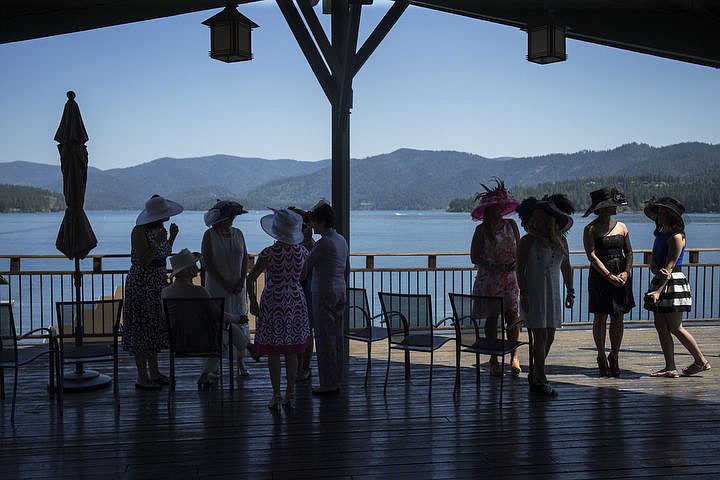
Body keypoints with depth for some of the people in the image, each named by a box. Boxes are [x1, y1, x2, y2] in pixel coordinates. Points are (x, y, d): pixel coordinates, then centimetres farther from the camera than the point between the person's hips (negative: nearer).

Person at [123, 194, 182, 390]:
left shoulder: (160, 228, 7)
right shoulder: (139, 232, -17)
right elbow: (143, 262, -21)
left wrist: (172, 237, 7)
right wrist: (156, 243, -27)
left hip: (158, 284, 9)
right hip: (141, 285, -8)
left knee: (155, 326, 13)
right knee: (142, 327, -3)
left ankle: (154, 372, 22)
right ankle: (142, 377, 4)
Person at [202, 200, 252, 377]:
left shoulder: (238, 234, 8)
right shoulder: (209, 235, -5)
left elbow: (245, 258, 9)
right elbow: (207, 263, -9)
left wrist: (241, 281, -4)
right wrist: (224, 284, -12)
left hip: (237, 287, 4)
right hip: (217, 287, -4)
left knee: (240, 321, 3)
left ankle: (241, 362, 11)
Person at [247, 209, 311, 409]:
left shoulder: (269, 253, -14)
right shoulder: (301, 251, -3)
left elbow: (251, 279, -10)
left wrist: (253, 302, 0)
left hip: (273, 302, -3)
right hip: (295, 301, 4)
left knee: (273, 352, 5)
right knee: (292, 351, 12)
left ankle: (276, 395, 7)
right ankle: (290, 394, 17)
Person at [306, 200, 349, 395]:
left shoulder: (323, 243, -17)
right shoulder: (341, 240, 10)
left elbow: (306, 266, -10)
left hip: (324, 293, -9)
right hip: (340, 292, 9)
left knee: (325, 338, -1)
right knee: (337, 337, 13)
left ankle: (328, 383, 5)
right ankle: (336, 380, 20)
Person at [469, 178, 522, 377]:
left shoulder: (511, 225, 6)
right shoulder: (481, 230, -3)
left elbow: (519, 250, 12)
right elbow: (474, 257, -4)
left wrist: (516, 262, -8)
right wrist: (493, 266, -16)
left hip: (511, 277, 2)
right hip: (489, 279, -2)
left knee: (513, 315, -6)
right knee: (491, 317, 1)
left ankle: (514, 356, 1)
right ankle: (493, 359, 10)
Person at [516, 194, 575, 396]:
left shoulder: (561, 241, 7)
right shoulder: (527, 241, -8)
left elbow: (566, 267, 16)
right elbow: (520, 269, -9)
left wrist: (570, 291, 14)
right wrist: (523, 294, -16)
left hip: (553, 293, 6)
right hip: (533, 292, -5)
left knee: (549, 336, 9)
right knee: (541, 337, -8)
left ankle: (535, 374, 26)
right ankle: (540, 381, -1)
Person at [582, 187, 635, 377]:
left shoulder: (621, 227, 11)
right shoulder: (591, 229, -5)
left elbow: (629, 252, 11)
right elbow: (592, 256, -11)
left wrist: (626, 272, -6)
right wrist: (610, 276, -18)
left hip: (621, 277, 4)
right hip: (600, 276, -4)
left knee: (618, 318, 5)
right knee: (600, 318, 1)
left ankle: (614, 357, 15)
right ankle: (602, 358, 13)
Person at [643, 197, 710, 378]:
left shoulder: (676, 236, -12)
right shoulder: (661, 235, 15)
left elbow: (670, 266, -18)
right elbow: (652, 261, 8)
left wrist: (658, 290, -24)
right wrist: (658, 271, -16)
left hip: (673, 282, -9)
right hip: (660, 281, 9)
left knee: (675, 328, -3)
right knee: (661, 327, 6)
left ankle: (701, 361, 12)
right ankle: (670, 368, 10)